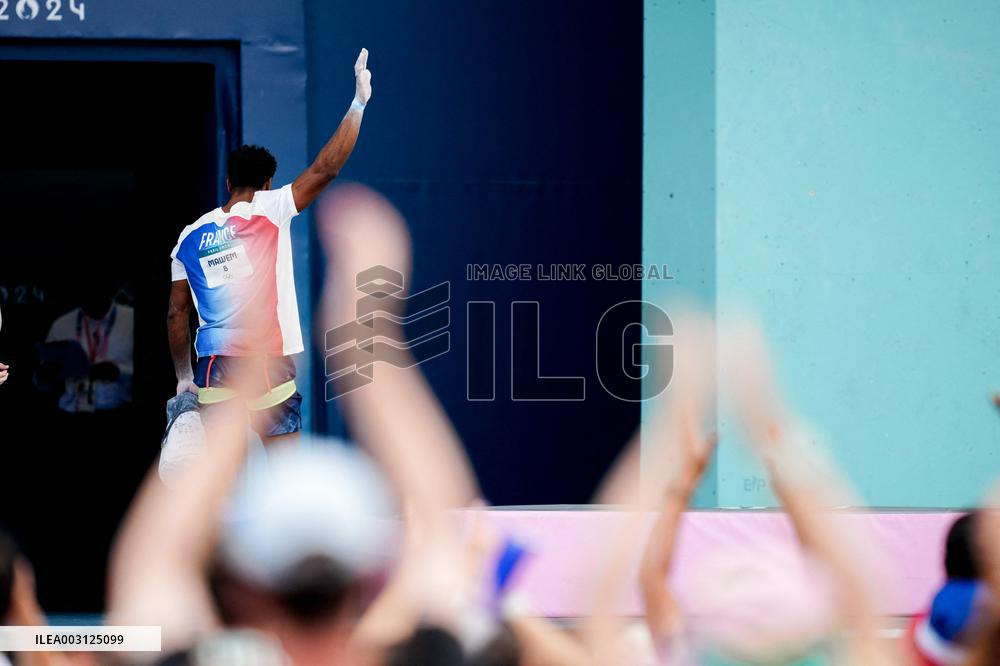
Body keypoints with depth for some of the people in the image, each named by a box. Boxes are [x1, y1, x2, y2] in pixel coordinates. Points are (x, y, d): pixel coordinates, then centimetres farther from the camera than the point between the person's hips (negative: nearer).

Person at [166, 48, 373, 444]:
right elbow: (325, 170, -9)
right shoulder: (269, 211, -3)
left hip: (214, 367, 4)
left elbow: (176, 315, 12)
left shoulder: (190, 237, 10)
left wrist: (183, 377, 21)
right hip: (267, 364, -4)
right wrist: (358, 104, -4)